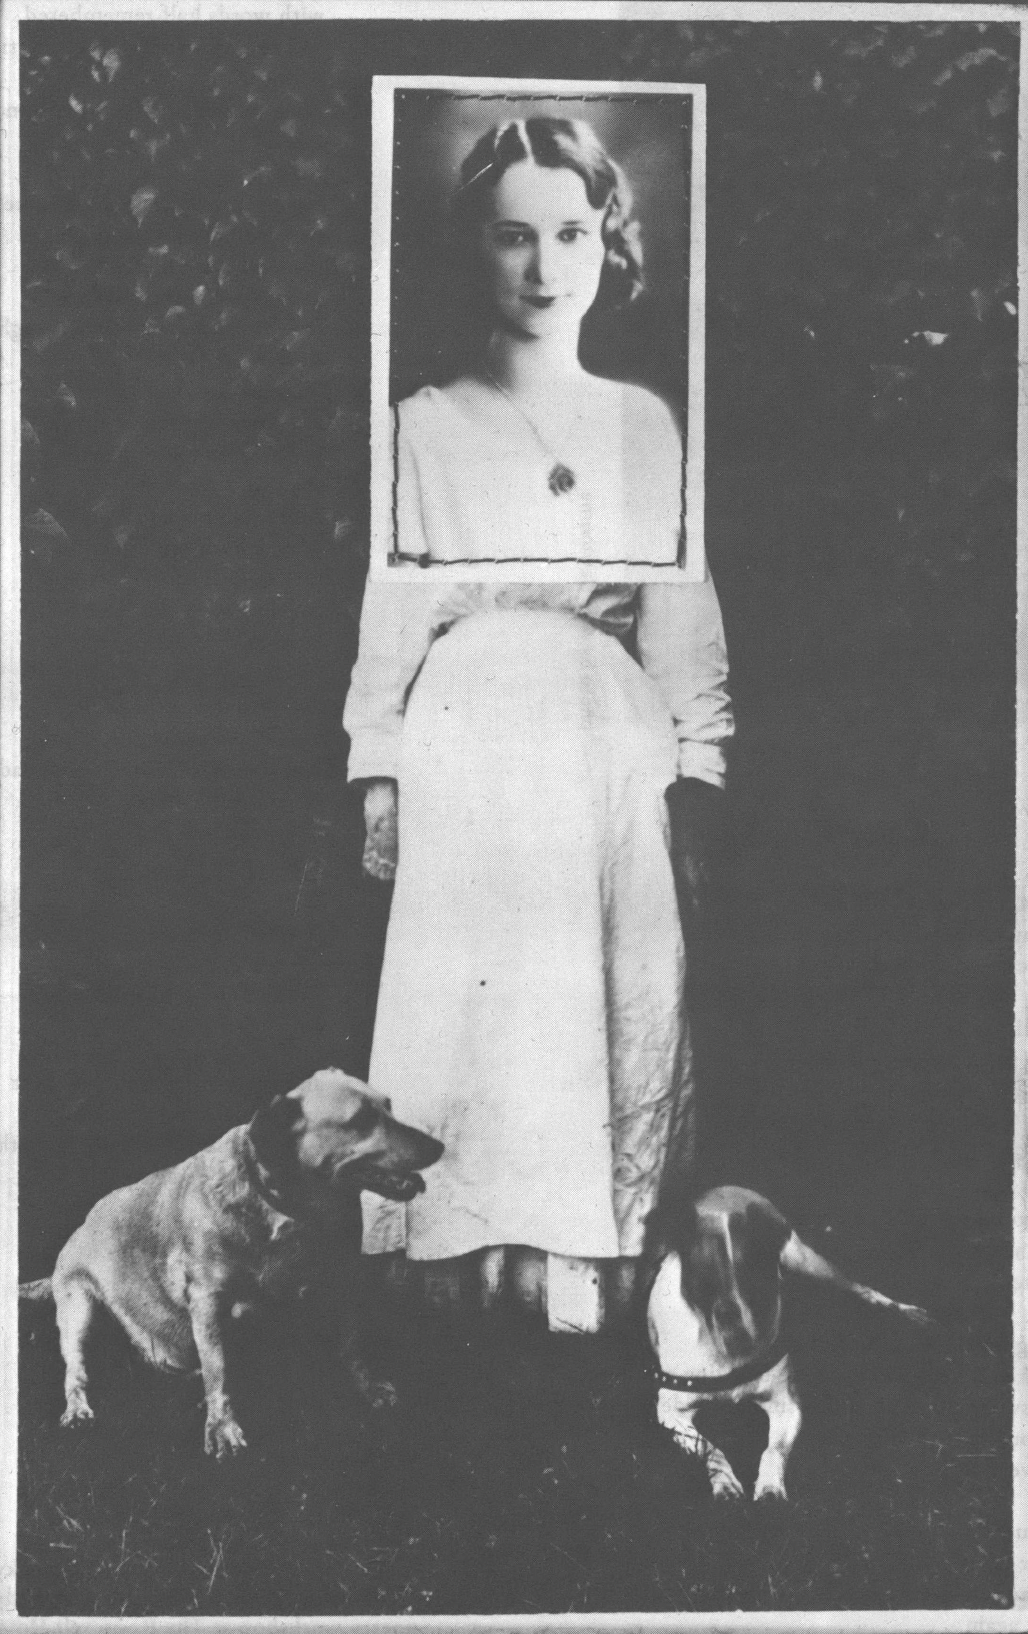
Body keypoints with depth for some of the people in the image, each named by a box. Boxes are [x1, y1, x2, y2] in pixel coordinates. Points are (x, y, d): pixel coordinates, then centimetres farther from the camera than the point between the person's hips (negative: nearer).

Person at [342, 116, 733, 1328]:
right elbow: (386, 610, 5)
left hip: (617, 753, 2)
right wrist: (377, 777, 0)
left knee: (622, 1027, -2)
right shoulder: (423, 425, 6)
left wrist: (697, 772, 3)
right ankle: (465, 1264, 1)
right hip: (467, 759, -2)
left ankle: (605, 1259, 4)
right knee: (477, 1028, -6)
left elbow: (683, 609, 9)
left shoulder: (646, 424, 11)